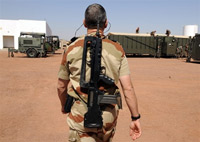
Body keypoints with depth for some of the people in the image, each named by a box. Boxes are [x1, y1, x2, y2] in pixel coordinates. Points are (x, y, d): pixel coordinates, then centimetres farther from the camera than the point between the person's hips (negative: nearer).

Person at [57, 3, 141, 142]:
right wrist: (135, 118, 1)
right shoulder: (117, 50, -4)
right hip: (109, 115, 3)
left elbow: (61, 86, 4)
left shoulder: (72, 49, -6)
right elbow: (128, 88, -8)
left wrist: (64, 105, 23)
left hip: (81, 115, -2)